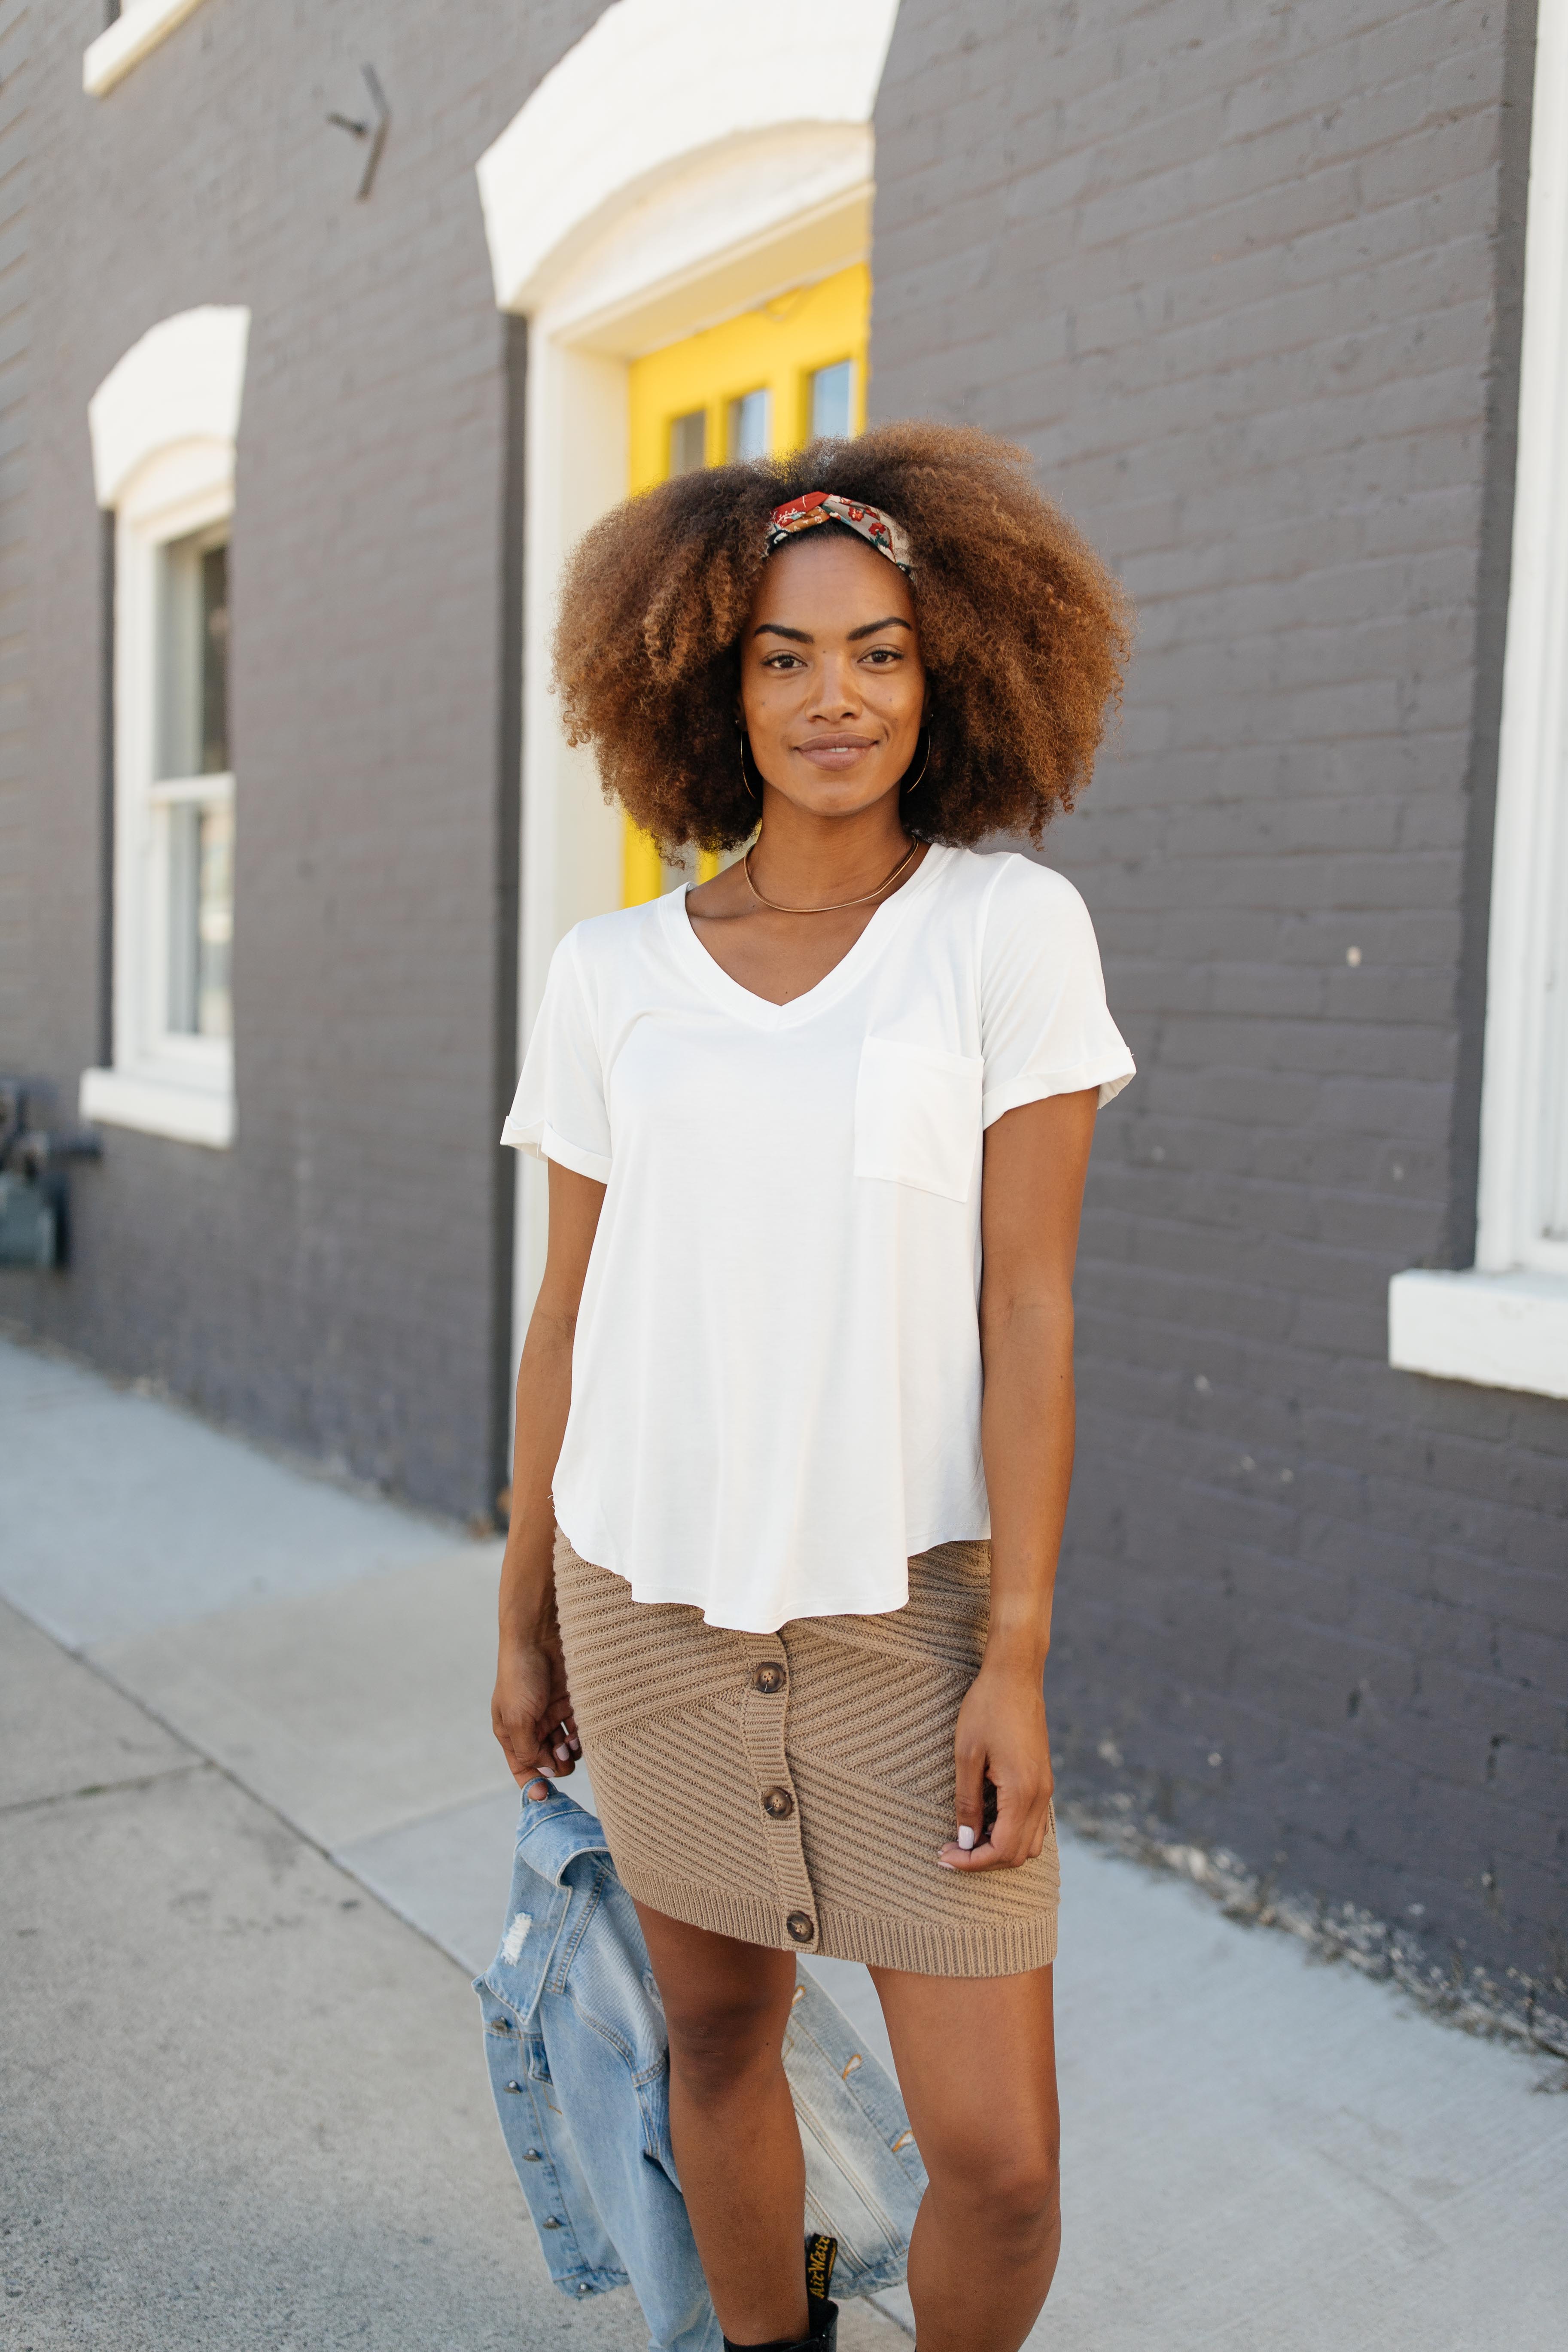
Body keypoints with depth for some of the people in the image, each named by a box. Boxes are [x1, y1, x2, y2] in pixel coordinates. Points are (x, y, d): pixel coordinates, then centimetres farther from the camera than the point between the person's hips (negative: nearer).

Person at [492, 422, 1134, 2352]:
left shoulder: (1008, 926, -5)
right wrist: (523, 1621, 11)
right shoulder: (611, 973, 2)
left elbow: (1029, 1304, -8)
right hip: (649, 1594, 3)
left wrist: (1017, 1653, -11)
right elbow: (568, 1313, 7)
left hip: (905, 1604, -2)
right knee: (715, 2033, 19)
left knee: (998, 2160, 1)